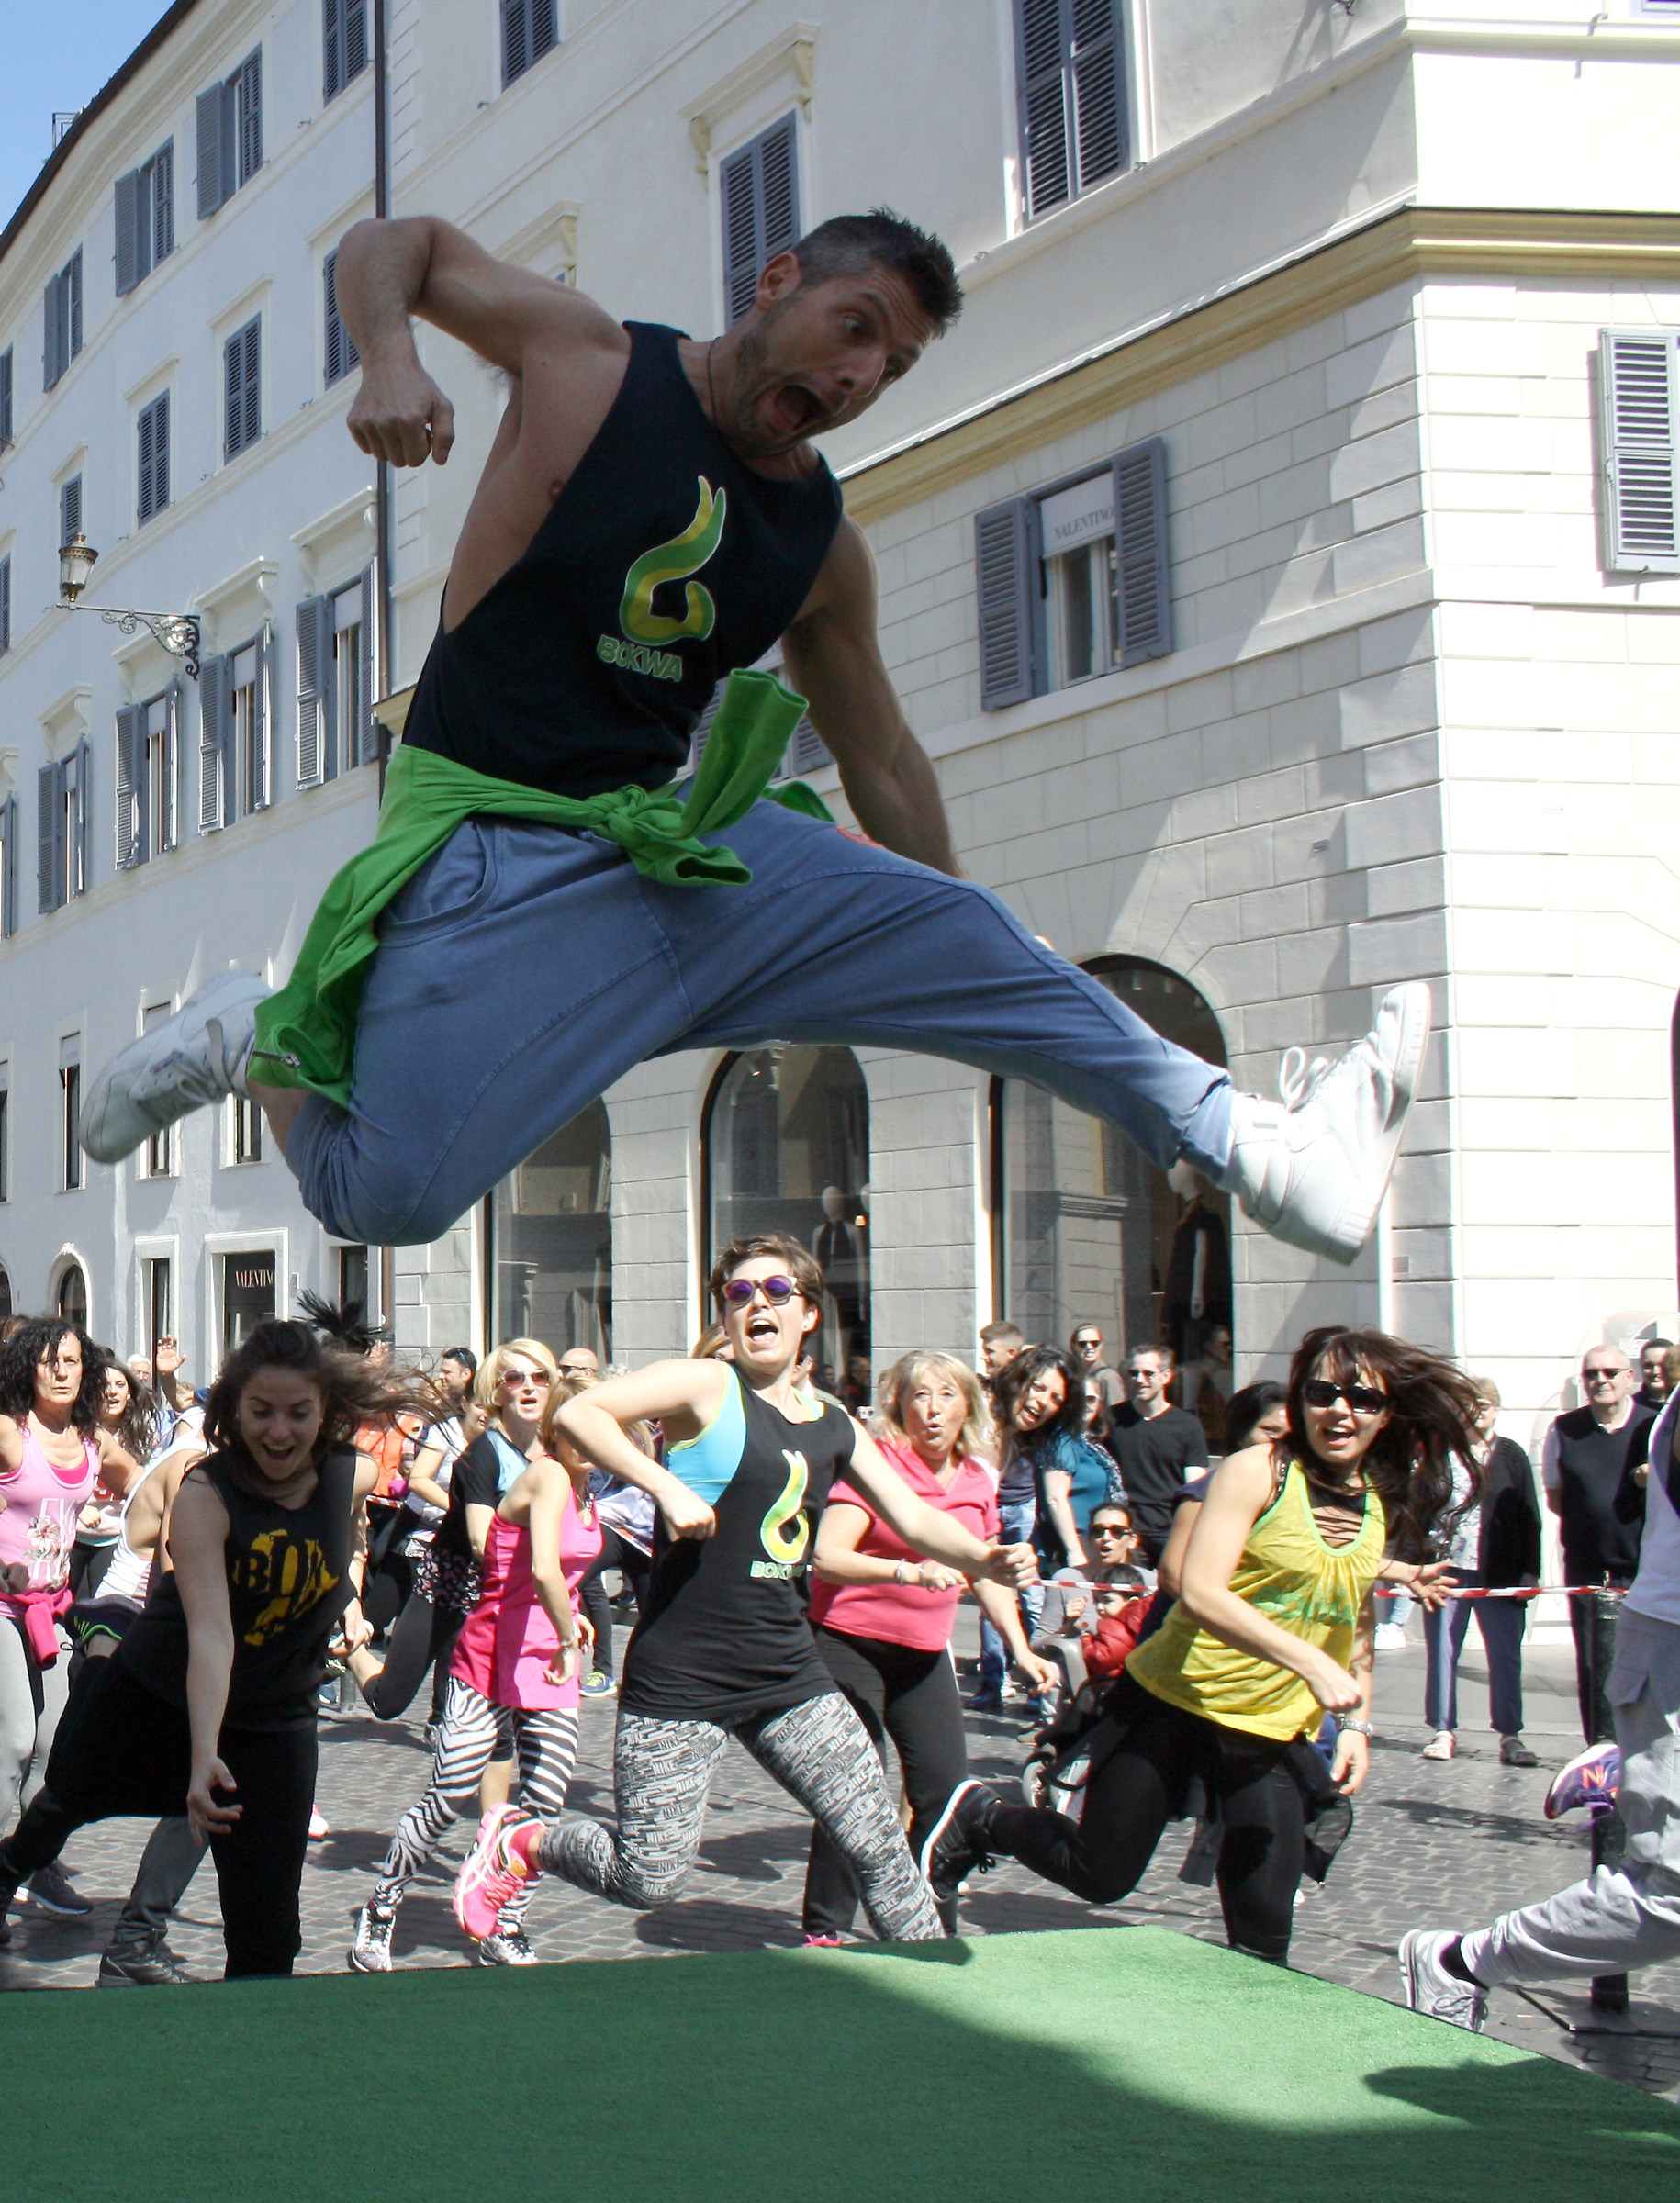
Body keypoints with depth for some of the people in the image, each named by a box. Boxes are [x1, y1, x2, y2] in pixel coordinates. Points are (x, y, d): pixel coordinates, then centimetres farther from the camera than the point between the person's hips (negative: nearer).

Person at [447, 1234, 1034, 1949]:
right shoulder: (708, 1387, -6)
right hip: (682, 1674, -5)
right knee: (648, 1878, -2)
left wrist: (985, 1559, -7)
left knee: (880, 1846, 1)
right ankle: (519, 1842, 25)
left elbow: (916, 1521, 12)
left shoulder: (834, 1427, 12)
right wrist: (667, 1486, -25)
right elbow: (575, 1414, -18)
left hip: (788, 1671, 6)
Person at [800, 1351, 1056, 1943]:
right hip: (851, 1644, -6)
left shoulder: (977, 1481, 7)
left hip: (925, 1654, 6)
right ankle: (824, 1931, 5)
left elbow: (988, 1575, 20)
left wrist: (1020, 1650, 13)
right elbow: (827, 1556, -23)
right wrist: (909, 1572, -34)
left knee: (944, 1789, 3)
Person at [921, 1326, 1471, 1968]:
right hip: (1174, 1703, -5)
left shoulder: (1382, 1506, 7)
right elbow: (1200, 1593, -24)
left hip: (1277, 1735, 5)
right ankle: (981, 1818, 29)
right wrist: (1310, 1663, -32)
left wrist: (1357, 1724, 11)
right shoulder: (1257, 1472, -12)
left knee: (1263, 1936, -5)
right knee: (1100, 1875, 5)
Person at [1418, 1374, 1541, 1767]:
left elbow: (1529, 1517, 7)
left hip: (1500, 1572, 0)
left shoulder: (1511, 1455, 8)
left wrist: (1530, 1570, 1)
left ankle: (1511, 1735, 5)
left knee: (1506, 1655, -1)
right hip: (1448, 1569, 1)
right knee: (1442, 1652, 3)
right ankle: (1444, 1731, 13)